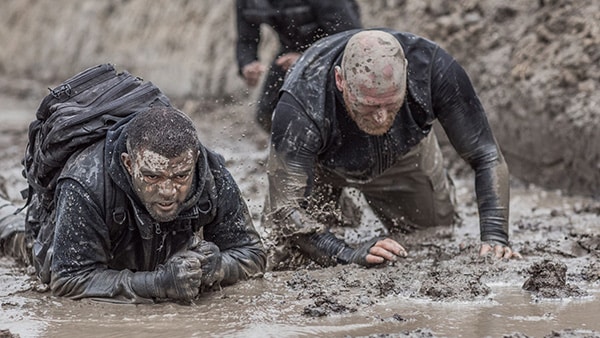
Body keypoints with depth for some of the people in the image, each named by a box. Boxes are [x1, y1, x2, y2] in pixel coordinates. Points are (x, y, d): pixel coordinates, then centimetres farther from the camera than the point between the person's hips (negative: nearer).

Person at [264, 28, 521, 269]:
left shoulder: (432, 66, -39)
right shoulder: (299, 106, -45)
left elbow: (486, 157, -29)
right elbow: (287, 210, -46)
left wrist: (495, 237, -42)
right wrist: (350, 255, -61)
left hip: (403, 157, 2)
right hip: (321, 165, -2)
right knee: (277, 263, -8)